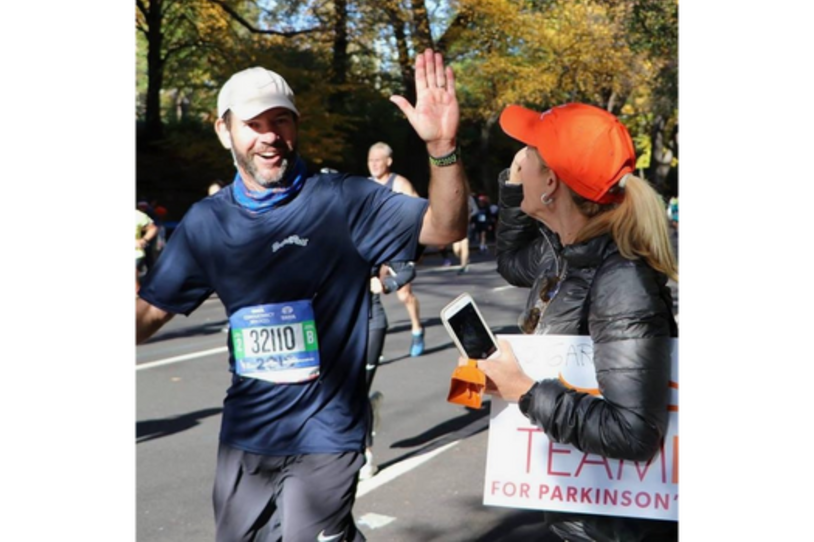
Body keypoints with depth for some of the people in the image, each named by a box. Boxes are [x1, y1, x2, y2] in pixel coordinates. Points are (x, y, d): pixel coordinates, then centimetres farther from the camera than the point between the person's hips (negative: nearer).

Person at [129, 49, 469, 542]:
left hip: (325, 435, -4)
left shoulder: (344, 201, -10)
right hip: (244, 435, 5)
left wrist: (443, 147, -34)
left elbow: (446, 228, -18)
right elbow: (146, 316, 4)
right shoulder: (206, 222, 0)